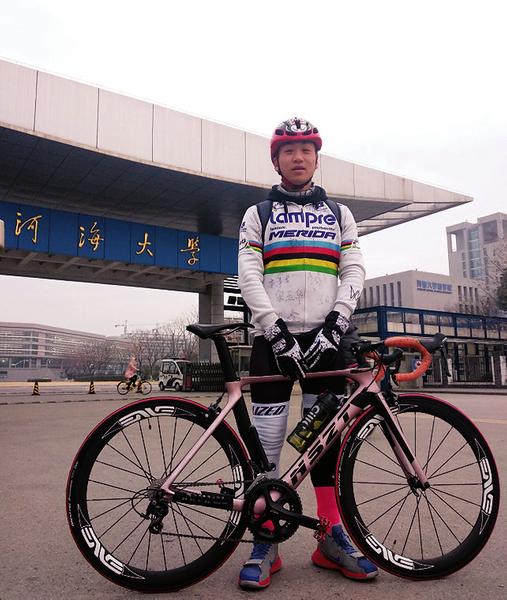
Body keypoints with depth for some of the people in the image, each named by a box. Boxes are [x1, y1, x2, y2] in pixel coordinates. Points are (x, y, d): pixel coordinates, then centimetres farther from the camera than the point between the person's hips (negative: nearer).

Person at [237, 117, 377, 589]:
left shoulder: (339, 213, 16)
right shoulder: (257, 214, 10)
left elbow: (354, 271, 7)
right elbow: (248, 277, -1)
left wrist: (334, 324, -9)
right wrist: (277, 332, -13)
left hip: (325, 339, 2)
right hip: (274, 340, -1)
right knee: (266, 441, -2)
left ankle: (332, 538, 17)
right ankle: (265, 545, 9)